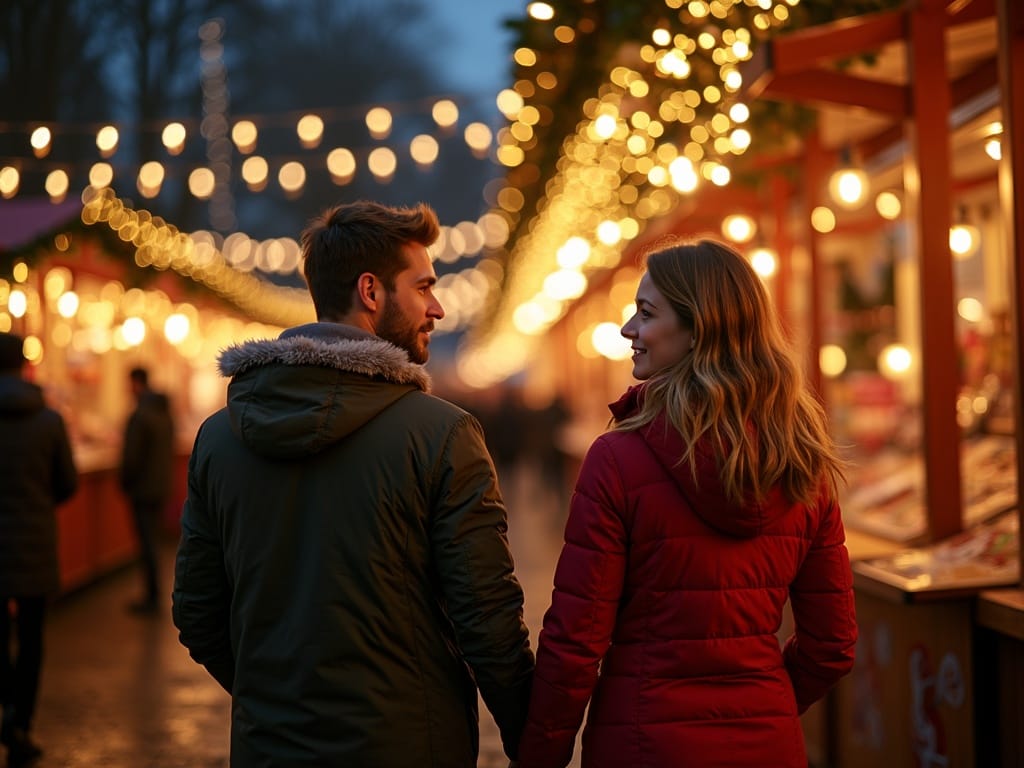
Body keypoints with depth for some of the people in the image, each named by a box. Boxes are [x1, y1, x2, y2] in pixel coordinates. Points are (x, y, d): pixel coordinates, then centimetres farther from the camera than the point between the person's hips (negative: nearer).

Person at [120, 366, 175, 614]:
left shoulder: (139, 415, -19)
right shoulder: (165, 412, 9)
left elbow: (131, 456, -19)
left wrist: (124, 483, -5)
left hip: (143, 490, -8)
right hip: (162, 487, 8)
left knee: (148, 544, -3)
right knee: (152, 541, 15)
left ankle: (152, 597, 1)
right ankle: (153, 595, 21)